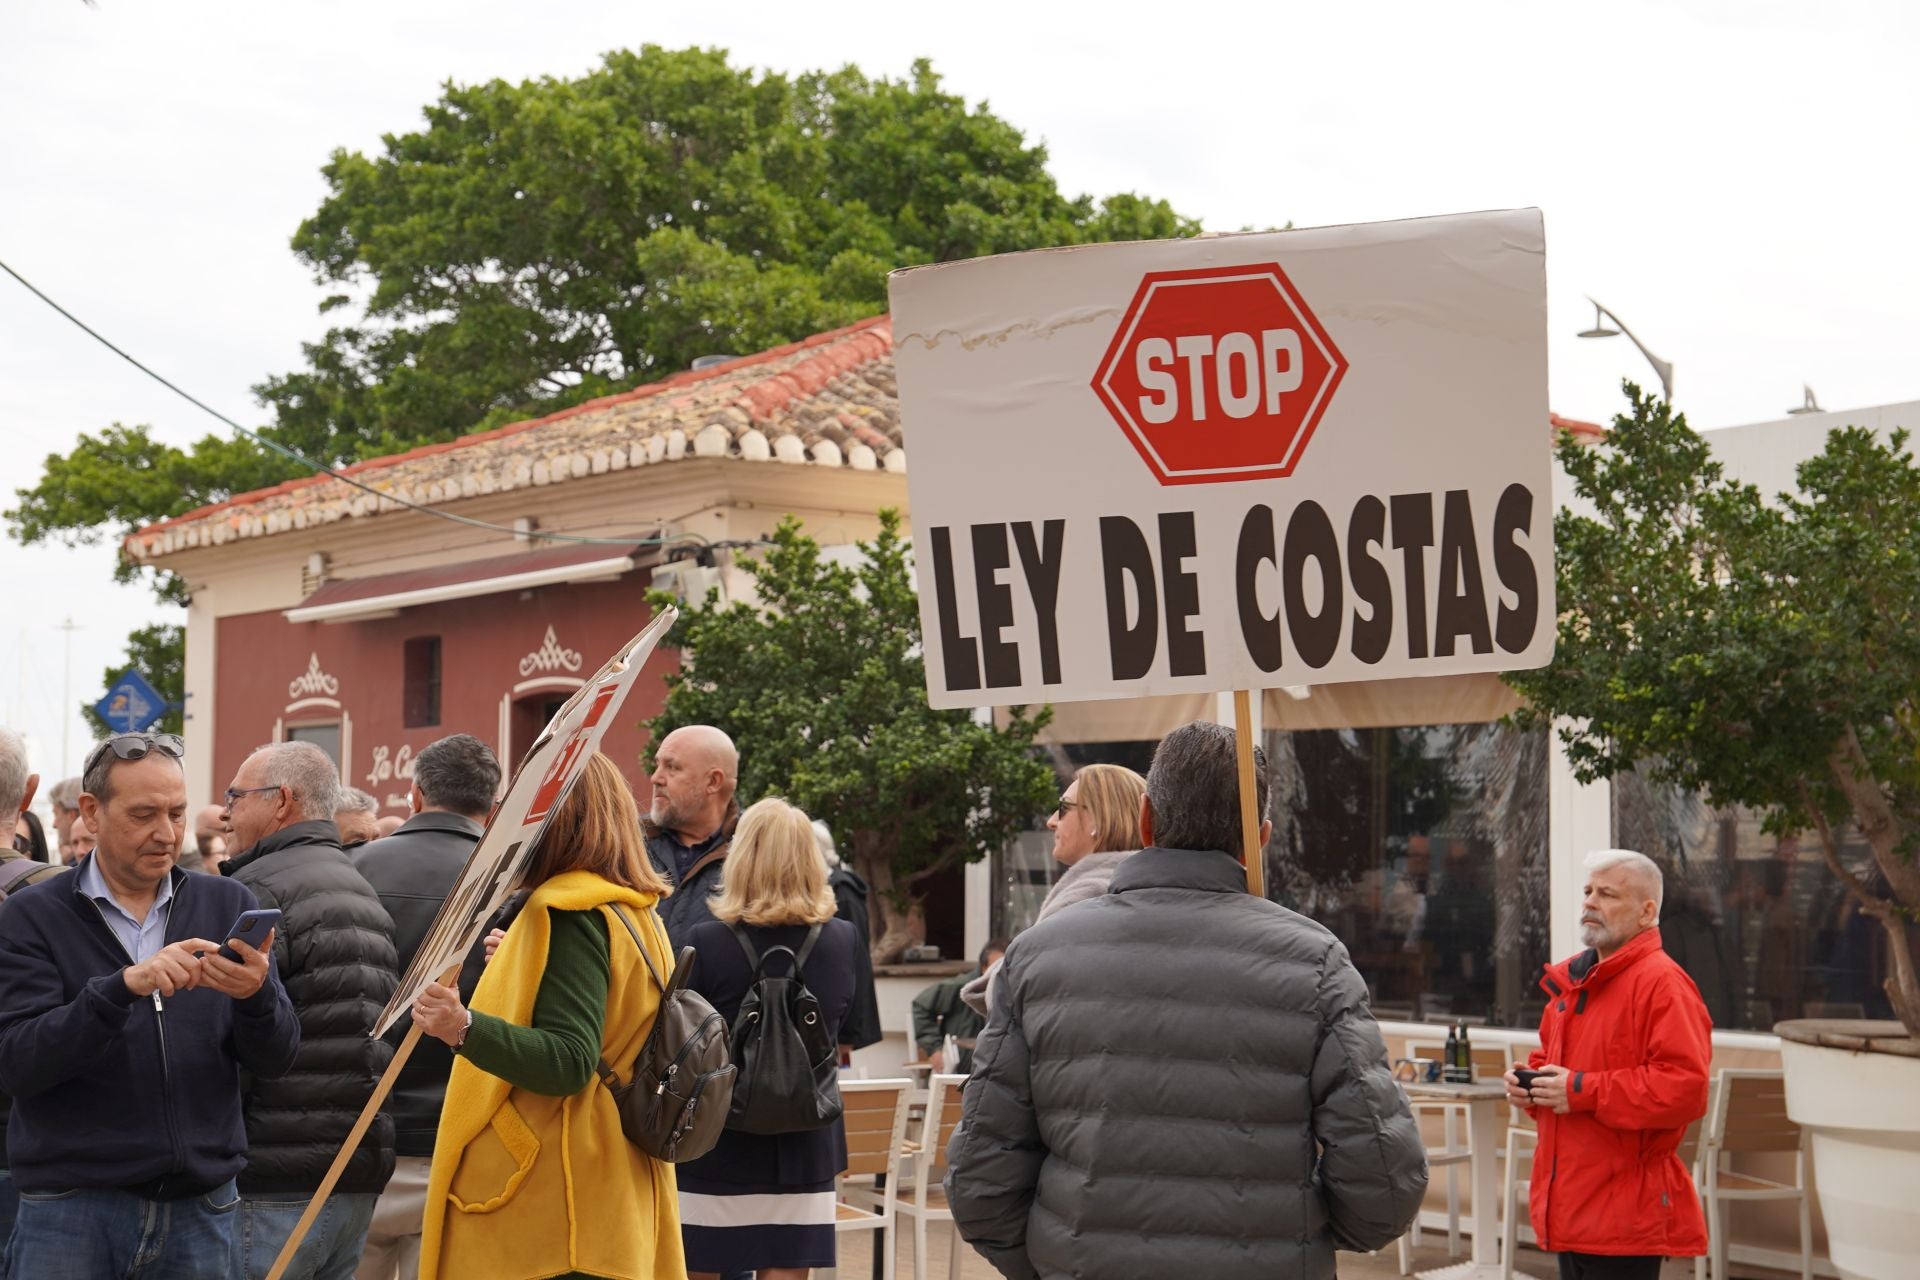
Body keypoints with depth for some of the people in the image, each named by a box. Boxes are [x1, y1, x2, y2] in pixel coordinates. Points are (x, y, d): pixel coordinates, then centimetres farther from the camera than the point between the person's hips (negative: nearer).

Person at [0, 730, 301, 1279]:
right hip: (71, 1209, -2)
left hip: (202, 1207, 3)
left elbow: (275, 1062, 1)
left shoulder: (229, 905, 5)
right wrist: (122, 987, -27)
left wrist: (256, 995, -21)